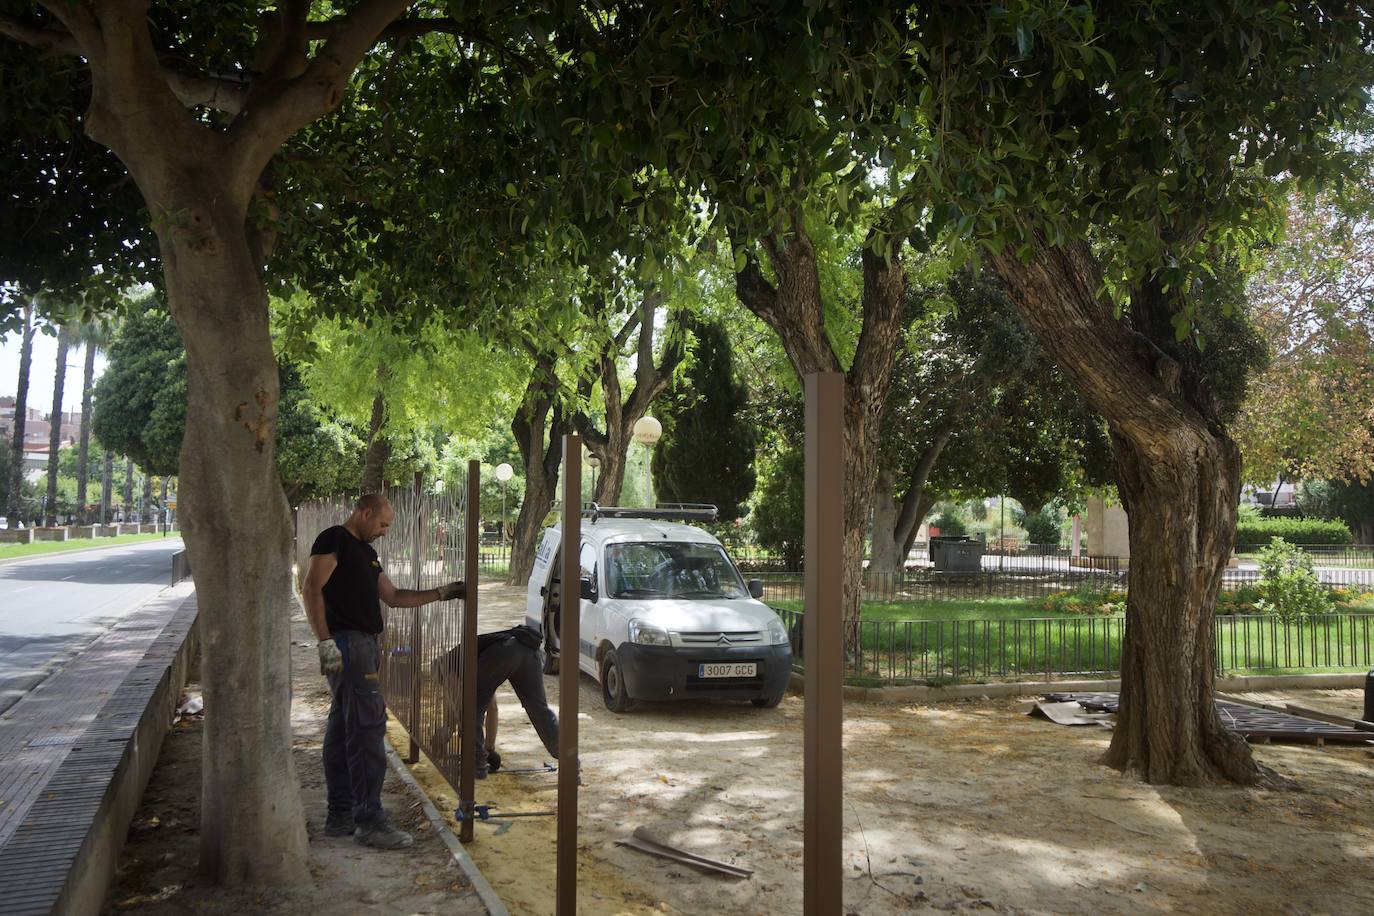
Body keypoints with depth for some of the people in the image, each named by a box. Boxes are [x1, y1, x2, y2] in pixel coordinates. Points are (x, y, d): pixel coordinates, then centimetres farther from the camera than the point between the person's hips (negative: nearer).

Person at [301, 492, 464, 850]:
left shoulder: (366, 552, 22)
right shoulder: (334, 539, -6)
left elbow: (393, 596, 25)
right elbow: (311, 588, -15)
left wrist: (441, 593, 19)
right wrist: (326, 641, -22)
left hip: (364, 644, 10)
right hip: (347, 643, -10)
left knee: (343, 728, 11)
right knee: (368, 726, -11)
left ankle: (340, 816, 17)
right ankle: (369, 820, -9)